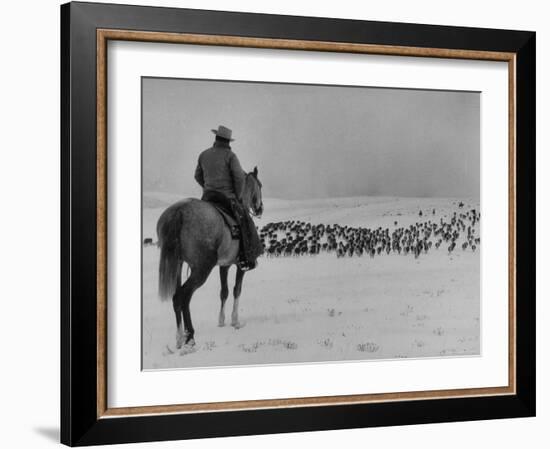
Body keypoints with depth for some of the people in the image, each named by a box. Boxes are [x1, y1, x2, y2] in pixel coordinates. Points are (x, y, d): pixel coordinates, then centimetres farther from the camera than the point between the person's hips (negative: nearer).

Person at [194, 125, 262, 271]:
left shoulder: (204, 155, 9)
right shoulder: (230, 155, -8)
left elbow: (198, 176, 19)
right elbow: (239, 177, -14)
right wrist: (238, 196, -1)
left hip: (207, 197, 6)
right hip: (227, 197, -6)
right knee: (245, 224, 2)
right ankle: (245, 259, -7)